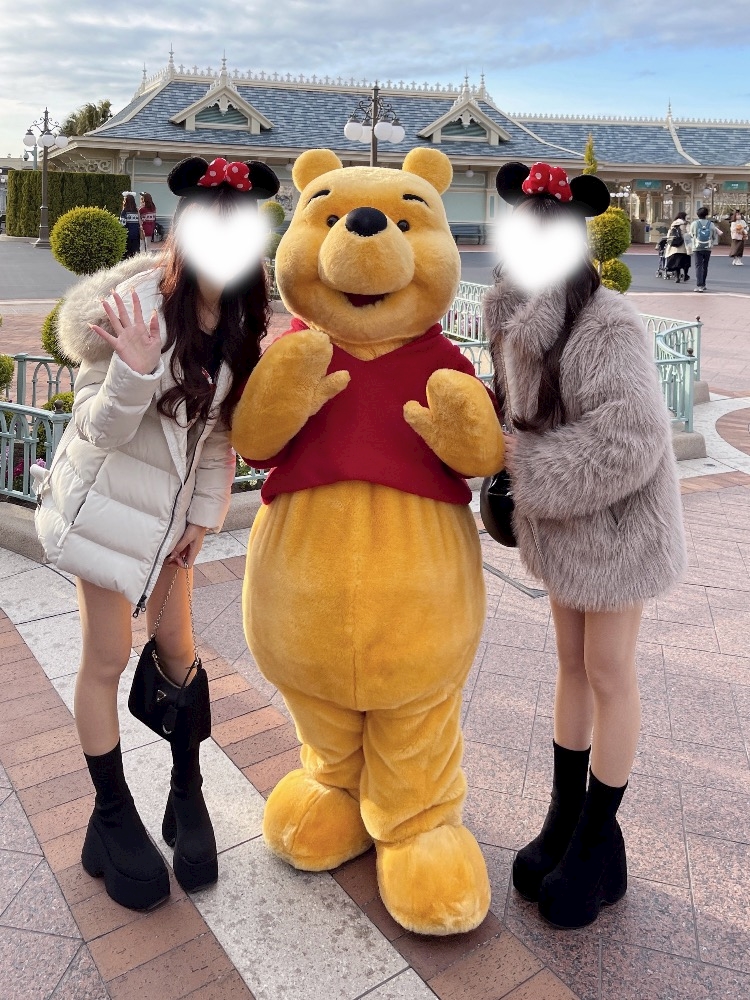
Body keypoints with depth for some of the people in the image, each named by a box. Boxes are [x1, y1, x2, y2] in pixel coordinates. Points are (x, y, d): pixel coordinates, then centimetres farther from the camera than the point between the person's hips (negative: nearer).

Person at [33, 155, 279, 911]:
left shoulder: (242, 320, -3)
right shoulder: (136, 302, -21)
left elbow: (222, 428, 5)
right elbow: (100, 429, -18)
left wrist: (204, 513, 1)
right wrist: (135, 369, -36)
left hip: (175, 505, 5)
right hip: (105, 499, -5)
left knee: (175, 642, 13)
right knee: (107, 657, 3)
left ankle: (188, 794, 30)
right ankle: (112, 818, 21)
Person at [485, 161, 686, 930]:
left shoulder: (605, 324, -23)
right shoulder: (521, 319, 2)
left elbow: (631, 439, -28)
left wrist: (529, 475, -21)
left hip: (613, 523, -7)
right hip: (561, 524, 7)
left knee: (609, 675, 6)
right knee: (572, 665, 17)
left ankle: (598, 841, 25)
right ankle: (564, 816, 34)